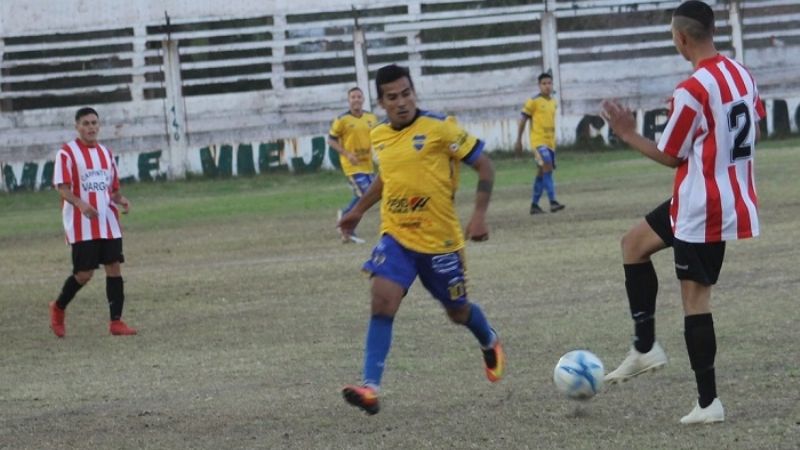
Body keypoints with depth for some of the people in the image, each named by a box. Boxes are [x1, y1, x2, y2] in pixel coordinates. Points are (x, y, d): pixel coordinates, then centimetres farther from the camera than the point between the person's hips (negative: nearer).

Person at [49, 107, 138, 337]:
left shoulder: (106, 153, 15)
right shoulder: (67, 153, -4)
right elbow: (62, 188, -11)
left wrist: (121, 200, -2)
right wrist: (80, 204, -28)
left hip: (109, 224, 5)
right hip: (82, 226, -5)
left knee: (114, 268, -2)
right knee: (84, 273, -6)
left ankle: (116, 321, 2)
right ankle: (58, 308, 19)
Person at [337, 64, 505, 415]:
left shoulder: (439, 128, -14)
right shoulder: (379, 136, 3)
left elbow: (484, 166, -8)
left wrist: (479, 214, -17)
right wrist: (358, 210, 28)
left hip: (440, 240, -3)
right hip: (396, 237, 3)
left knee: (458, 312, 13)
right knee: (382, 301, -19)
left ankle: (490, 344, 49)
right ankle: (370, 387, -23)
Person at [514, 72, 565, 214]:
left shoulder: (553, 102, 13)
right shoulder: (534, 102, -7)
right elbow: (522, 121, -4)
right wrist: (518, 142, -5)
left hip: (550, 142, 7)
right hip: (539, 141, -7)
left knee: (542, 173, 11)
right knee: (547, 168, -19)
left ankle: (534, 205, 19)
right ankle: (553, 202, -25)